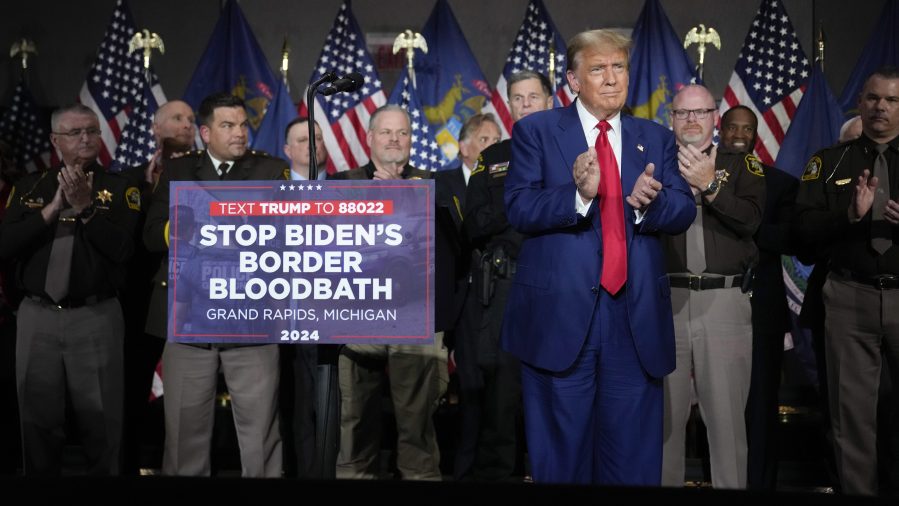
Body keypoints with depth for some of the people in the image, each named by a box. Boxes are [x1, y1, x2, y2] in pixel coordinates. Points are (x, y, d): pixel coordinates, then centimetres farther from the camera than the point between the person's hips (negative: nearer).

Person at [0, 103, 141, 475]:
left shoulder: (119, 188, 1)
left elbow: (123, 249, -12)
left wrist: (85, 207, -20)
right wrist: (52, 209, -10)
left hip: (96, 318, -2)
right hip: (36, 316, 3)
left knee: (100, 424, 6)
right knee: (38, 423, 13)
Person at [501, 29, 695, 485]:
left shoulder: (656, 138, 12)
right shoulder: (536, 131, 2)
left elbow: (684, 212, 3)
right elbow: (518, 209, -9)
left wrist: (649, 202, -19)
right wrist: (578, 194, -26)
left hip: (636, 317, 3)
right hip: (559, 314, -3)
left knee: (633, 455, 11)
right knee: (562, 453, 9)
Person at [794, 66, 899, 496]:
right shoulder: (829, 162, 8)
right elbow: (804, 228, -1)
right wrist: (851, 215, -17)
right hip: (849, 297, 0)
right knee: (852, 410, 6)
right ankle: (857, 490, 16)